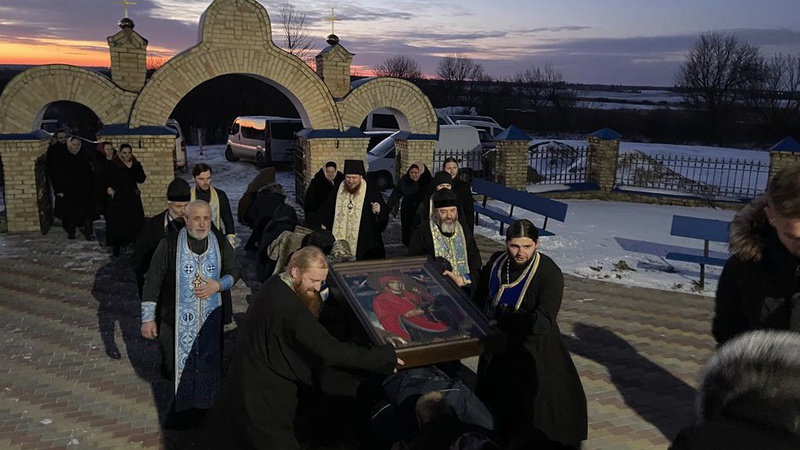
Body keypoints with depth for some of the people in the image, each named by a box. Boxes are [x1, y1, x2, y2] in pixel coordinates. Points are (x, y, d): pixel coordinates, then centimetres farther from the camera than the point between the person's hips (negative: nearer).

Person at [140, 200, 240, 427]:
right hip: (176, 320, -2)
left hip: (210, 319, 2)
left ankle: (205, 408, 33)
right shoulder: (169, 244, -11)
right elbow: (153, 281, -7)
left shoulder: (220, 242, -4)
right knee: (175, 367, 10)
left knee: (209, 366, 12)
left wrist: (218, 285, -13)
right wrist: (148, 318, -6)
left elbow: (234, 272, 8)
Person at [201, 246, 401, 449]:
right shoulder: (289, 308, -32)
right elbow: (329, 349, -31)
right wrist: (384, 357, -24)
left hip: (254, 379, 10)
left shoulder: (276, 285, -1)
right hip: (264, 392, -10)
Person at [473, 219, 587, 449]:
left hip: (531, 354, -6)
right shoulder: (496, 263, -3)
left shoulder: (549, 273, -21)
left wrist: (502, 318, -31)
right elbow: (480, 298, 15)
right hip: (497, 349, 6)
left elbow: (543, 322, -28)